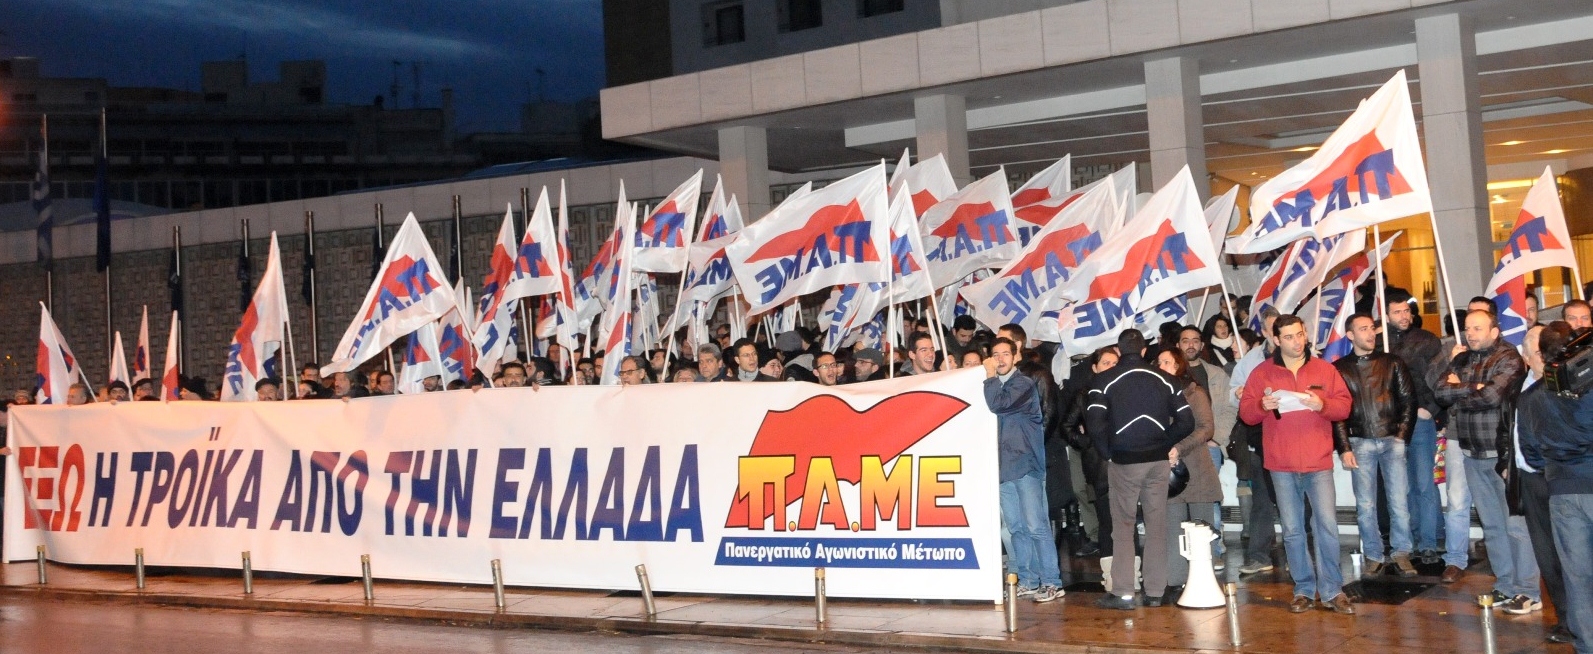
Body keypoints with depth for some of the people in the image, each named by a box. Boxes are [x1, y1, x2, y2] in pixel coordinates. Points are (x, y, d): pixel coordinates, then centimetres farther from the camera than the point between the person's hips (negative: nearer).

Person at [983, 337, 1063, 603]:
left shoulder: (1024, 385, -4)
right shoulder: (995, 387, 17)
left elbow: (998, 404, -18)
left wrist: (990, 376, -7)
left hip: (1025, 464, -7)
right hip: (1003, 466, 7)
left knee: (1036, 526, -9)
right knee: (1016, 528, 7)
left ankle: (1051, 582, -5)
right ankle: (1028, 581, 12)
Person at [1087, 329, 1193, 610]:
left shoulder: (1104, 381, -4)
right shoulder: (1164, 379, 5)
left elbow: (1094, 424, -14)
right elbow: (1186, 421, 2)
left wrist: (1108, 453, -2)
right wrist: (1166, 445, 13)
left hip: (1123, 461, -2)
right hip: (1158, 460, 3)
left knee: (1123, 526, 4)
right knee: (1157, 526, 9)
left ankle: (1122, 592, 1)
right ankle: (1155, 592, 11)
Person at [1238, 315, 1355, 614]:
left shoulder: (1324, 369, 7)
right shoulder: (1261, 373, 5)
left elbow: (1344, 407, 5)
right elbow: (1246, 413, 5)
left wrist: (1322, 404, -15)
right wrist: (1262, 405, -16)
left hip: (1318, 462, 0)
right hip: (1281, 465, 1)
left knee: (1327, 525, -6)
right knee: (1292, 529, 6)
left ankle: (1332, 590, 4)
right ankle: (1304, 589, 16)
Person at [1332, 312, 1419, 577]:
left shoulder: (1391, 362, 8)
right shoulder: (1339, 368, 6)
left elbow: (1408, 399, 8)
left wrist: (1401, 435, 0)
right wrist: (1345, 447, -3)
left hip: (1392, 440, 0)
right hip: (1360, 442, 0)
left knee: (1399, 501, -4)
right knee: (1365, 505, 1)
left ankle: (1401, 554, 6)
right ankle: (1373, 556, 10)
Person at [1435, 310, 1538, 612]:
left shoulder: (1508, 359, -7)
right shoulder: (1462, 359, 12)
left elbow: (1492, 395, -20)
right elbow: (1440, 391, 2)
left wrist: (1459, 392, -4)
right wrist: (1473, 389, -12)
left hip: (1501, 452, -6)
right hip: (1471, 452, 6)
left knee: (1514, 523, -4)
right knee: (1491, 524, 11)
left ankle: (1528, 592, 3)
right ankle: (1506, 586, 20)